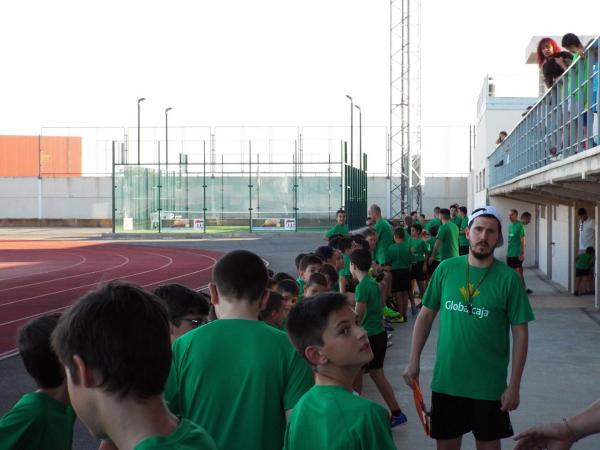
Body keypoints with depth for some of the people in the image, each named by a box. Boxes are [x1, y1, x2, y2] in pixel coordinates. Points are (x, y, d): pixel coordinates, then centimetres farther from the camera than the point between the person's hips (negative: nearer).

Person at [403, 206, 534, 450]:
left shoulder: (509, 278, -9)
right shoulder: (445, 269, -2)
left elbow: (520, 333, -6)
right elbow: (426, 315, 6)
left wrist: (514, 385, -8)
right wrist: (413, 361, 1)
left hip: (489, 385, -2)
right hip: (445, 380, 2)